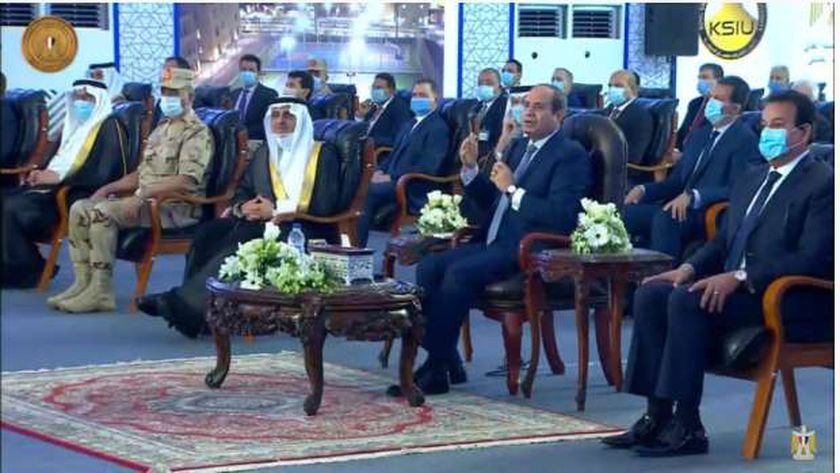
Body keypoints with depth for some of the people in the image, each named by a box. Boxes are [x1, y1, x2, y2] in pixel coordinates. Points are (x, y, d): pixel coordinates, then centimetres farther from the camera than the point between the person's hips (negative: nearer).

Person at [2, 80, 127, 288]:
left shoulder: (109, 128, -6)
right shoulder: (72, 126, 21)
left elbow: (104, 174, -17)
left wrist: (60, 177, -18)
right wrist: (43, 174, 2)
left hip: (84, 195, -8)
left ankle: (27, 271, -10)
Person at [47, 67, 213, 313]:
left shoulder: (197, 133, -9)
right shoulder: (161, 129, 20)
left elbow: (187, 181, -22)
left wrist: (142, 194, -27)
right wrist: (109, 187, 10)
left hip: (176, 207, -9)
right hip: (145, 200, 9)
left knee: (103, 211, -27)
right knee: (80, 208, -4)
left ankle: (100, 291, -23)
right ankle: (84, 283, -6)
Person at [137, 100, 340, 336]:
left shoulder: (323, 154, 5)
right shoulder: (263, 152, 23)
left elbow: (323, 204, -6)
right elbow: (243, 191, 21)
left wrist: (276, 210, -13)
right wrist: (241, 207, -3)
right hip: (260, 223, 6)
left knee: (242, 239, -33)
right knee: (209, 232, -23)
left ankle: (185, 302, -37)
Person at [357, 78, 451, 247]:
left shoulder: (438, 128, -6)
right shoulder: (411, 124, 23)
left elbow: (428, 168, -16)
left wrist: (391, 177, -19)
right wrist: (380, 170, 2)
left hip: (413, 190, -8)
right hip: (392, 181, 8)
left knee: (370, 191, -27)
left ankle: (359, 247, -22)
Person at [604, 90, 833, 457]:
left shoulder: (823, 184, -8)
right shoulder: (753, 179, 20)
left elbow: (810, 259, -19)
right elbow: (722, 241, 23)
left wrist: (739, 277, -25)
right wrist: (690, 268, 1)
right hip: (734, 286, 9)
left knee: (686, 301, -29)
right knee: (651, 294, -10)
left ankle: (687, 427, -23)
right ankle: (657, 415, -12)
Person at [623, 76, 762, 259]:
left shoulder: (745, 139, -4)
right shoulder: (699, 135, 22)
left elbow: (736, 190, -15)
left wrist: (693, 196, -28)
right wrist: (644, 189, 3)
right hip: (681, 207, 8)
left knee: (665, 217, -36)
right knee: (627, 211, -16)